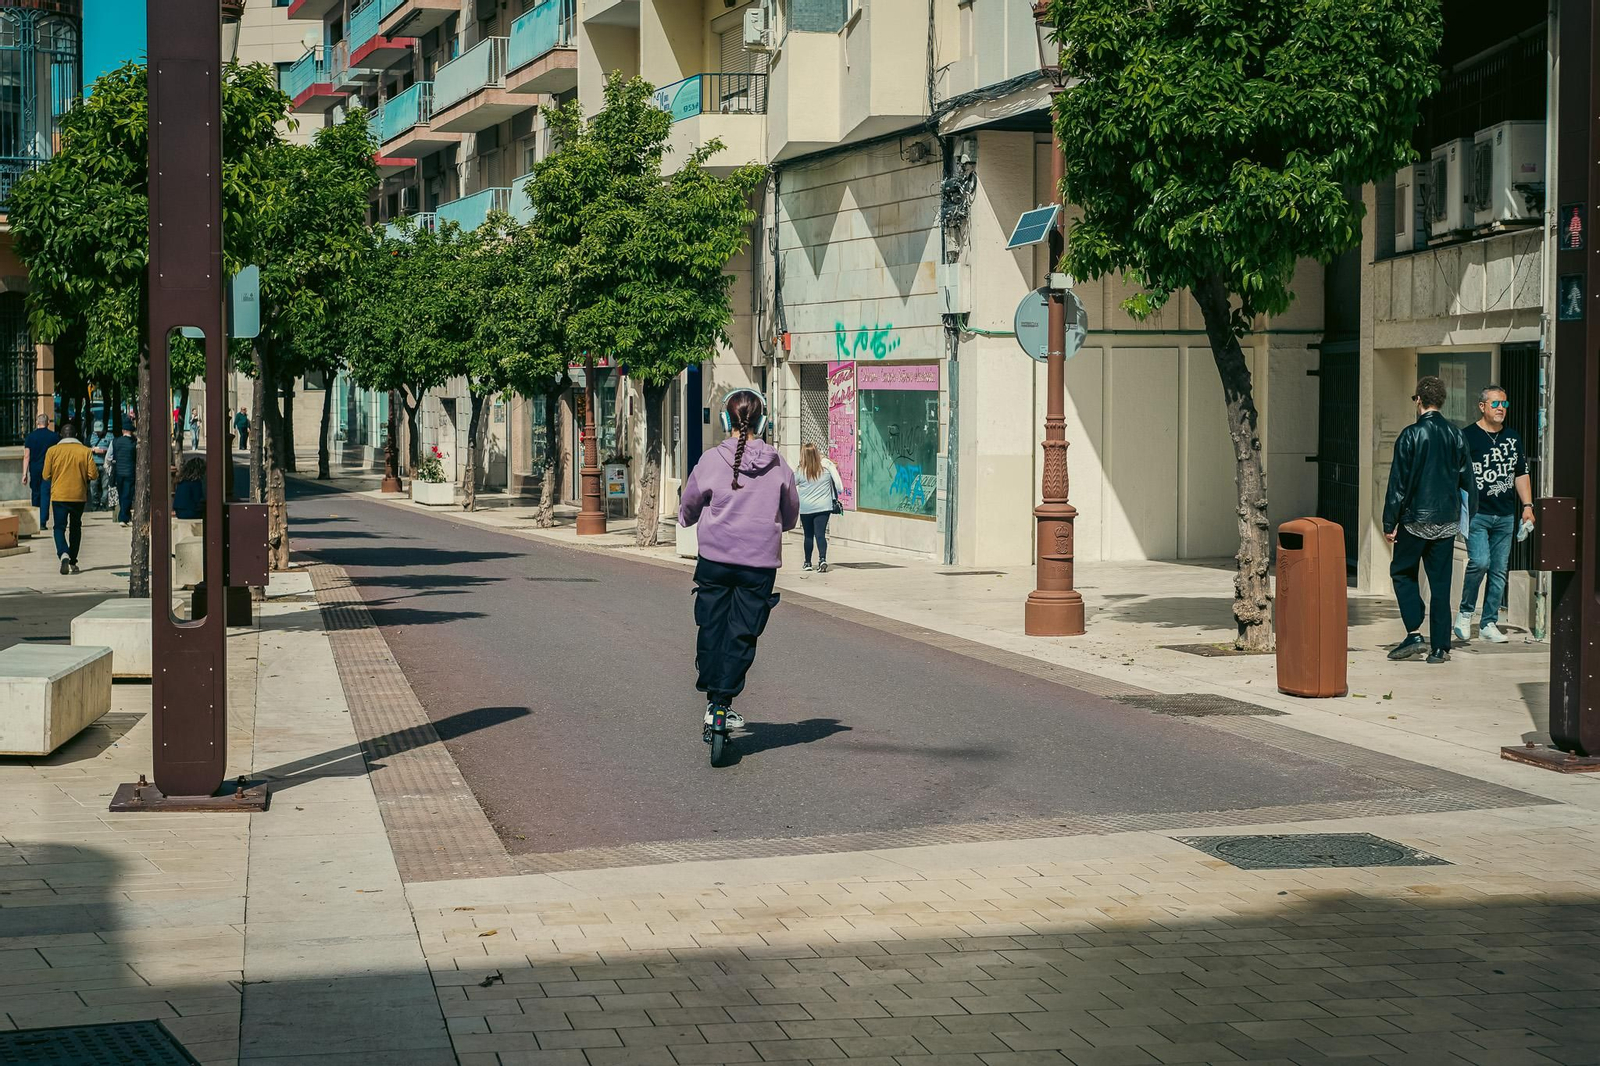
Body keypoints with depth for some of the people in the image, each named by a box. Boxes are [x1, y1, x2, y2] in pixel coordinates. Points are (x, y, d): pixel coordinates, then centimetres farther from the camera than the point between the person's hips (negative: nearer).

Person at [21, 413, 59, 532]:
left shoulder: (30, 437, -1)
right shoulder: (55, 436, -2)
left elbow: (26, 456, -4)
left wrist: (25, 474, -3)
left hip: (34, 469, 1)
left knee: (35, 495, 14)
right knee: (45, 495, -2)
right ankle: (43, 522, -11)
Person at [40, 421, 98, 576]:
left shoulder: (53, 451, -4)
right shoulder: (85, 451, -4)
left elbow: (46, 476, -2)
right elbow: (93, 475, -5)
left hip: (59, 495, -1)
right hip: (79, 496, 1)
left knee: (60, 527, 3)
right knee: (75, 528, 16)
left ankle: (63, 553, -23)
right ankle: (73, 562, 17)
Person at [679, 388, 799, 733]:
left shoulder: (711, 460, -7)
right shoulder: (778, 465, -2)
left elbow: (688, 510, 7)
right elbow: (791, 516, 10)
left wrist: (687, 517, 30)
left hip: (715, 559, 0)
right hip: (761, 562, 0)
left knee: (711, 627, 13)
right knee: (742, 633, 4)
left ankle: (712, 698, 16)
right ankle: (722, 701, -3)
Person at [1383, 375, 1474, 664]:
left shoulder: (1411, 435, -10)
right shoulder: (1456, 435, 3)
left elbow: (1398, 483, -10)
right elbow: (1467, 480, 9)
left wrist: (1389, 523, -5)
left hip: (1415, 519, -4)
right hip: (1447, 521, 4)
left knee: (1402, 572, 12)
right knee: (1441, 582, 8)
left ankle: (1415, 633, -2)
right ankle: (1440, 647, 7)